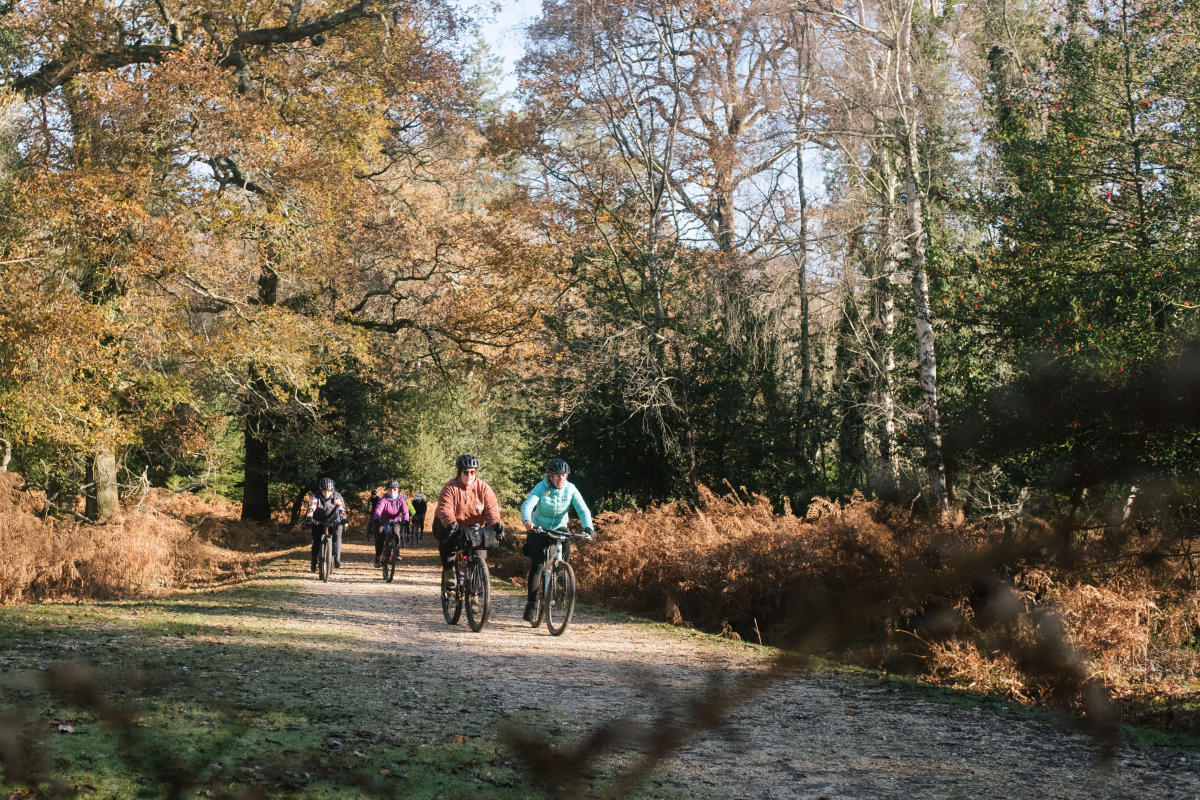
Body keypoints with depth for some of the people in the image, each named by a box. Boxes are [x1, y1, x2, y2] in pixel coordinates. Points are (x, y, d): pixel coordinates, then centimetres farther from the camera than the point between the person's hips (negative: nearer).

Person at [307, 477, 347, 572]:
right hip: (318, 521, 0)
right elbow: (312, 506, -31)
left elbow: (341, 508, -28)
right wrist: (309, 516, -49)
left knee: (337, 536, -24)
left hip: (333, 521, 0)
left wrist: (343, 518, -45)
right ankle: (313, 564, 9)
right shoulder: (316, 496, -17)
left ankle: (337, 558, -23)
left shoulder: (336, 496, -16)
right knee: (316, 542, -4)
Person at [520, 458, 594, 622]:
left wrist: (587, 527, -38)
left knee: (566, 547, -25)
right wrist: (526, 520, -52)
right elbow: (527, 505, -31)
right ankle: (530, 604, -6)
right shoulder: (541, 487, -17)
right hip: (539, 529, -2)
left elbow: (583, 509, -19)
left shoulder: (570, 489, -11)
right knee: (537, 564, -14)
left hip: (559, 528, 2)